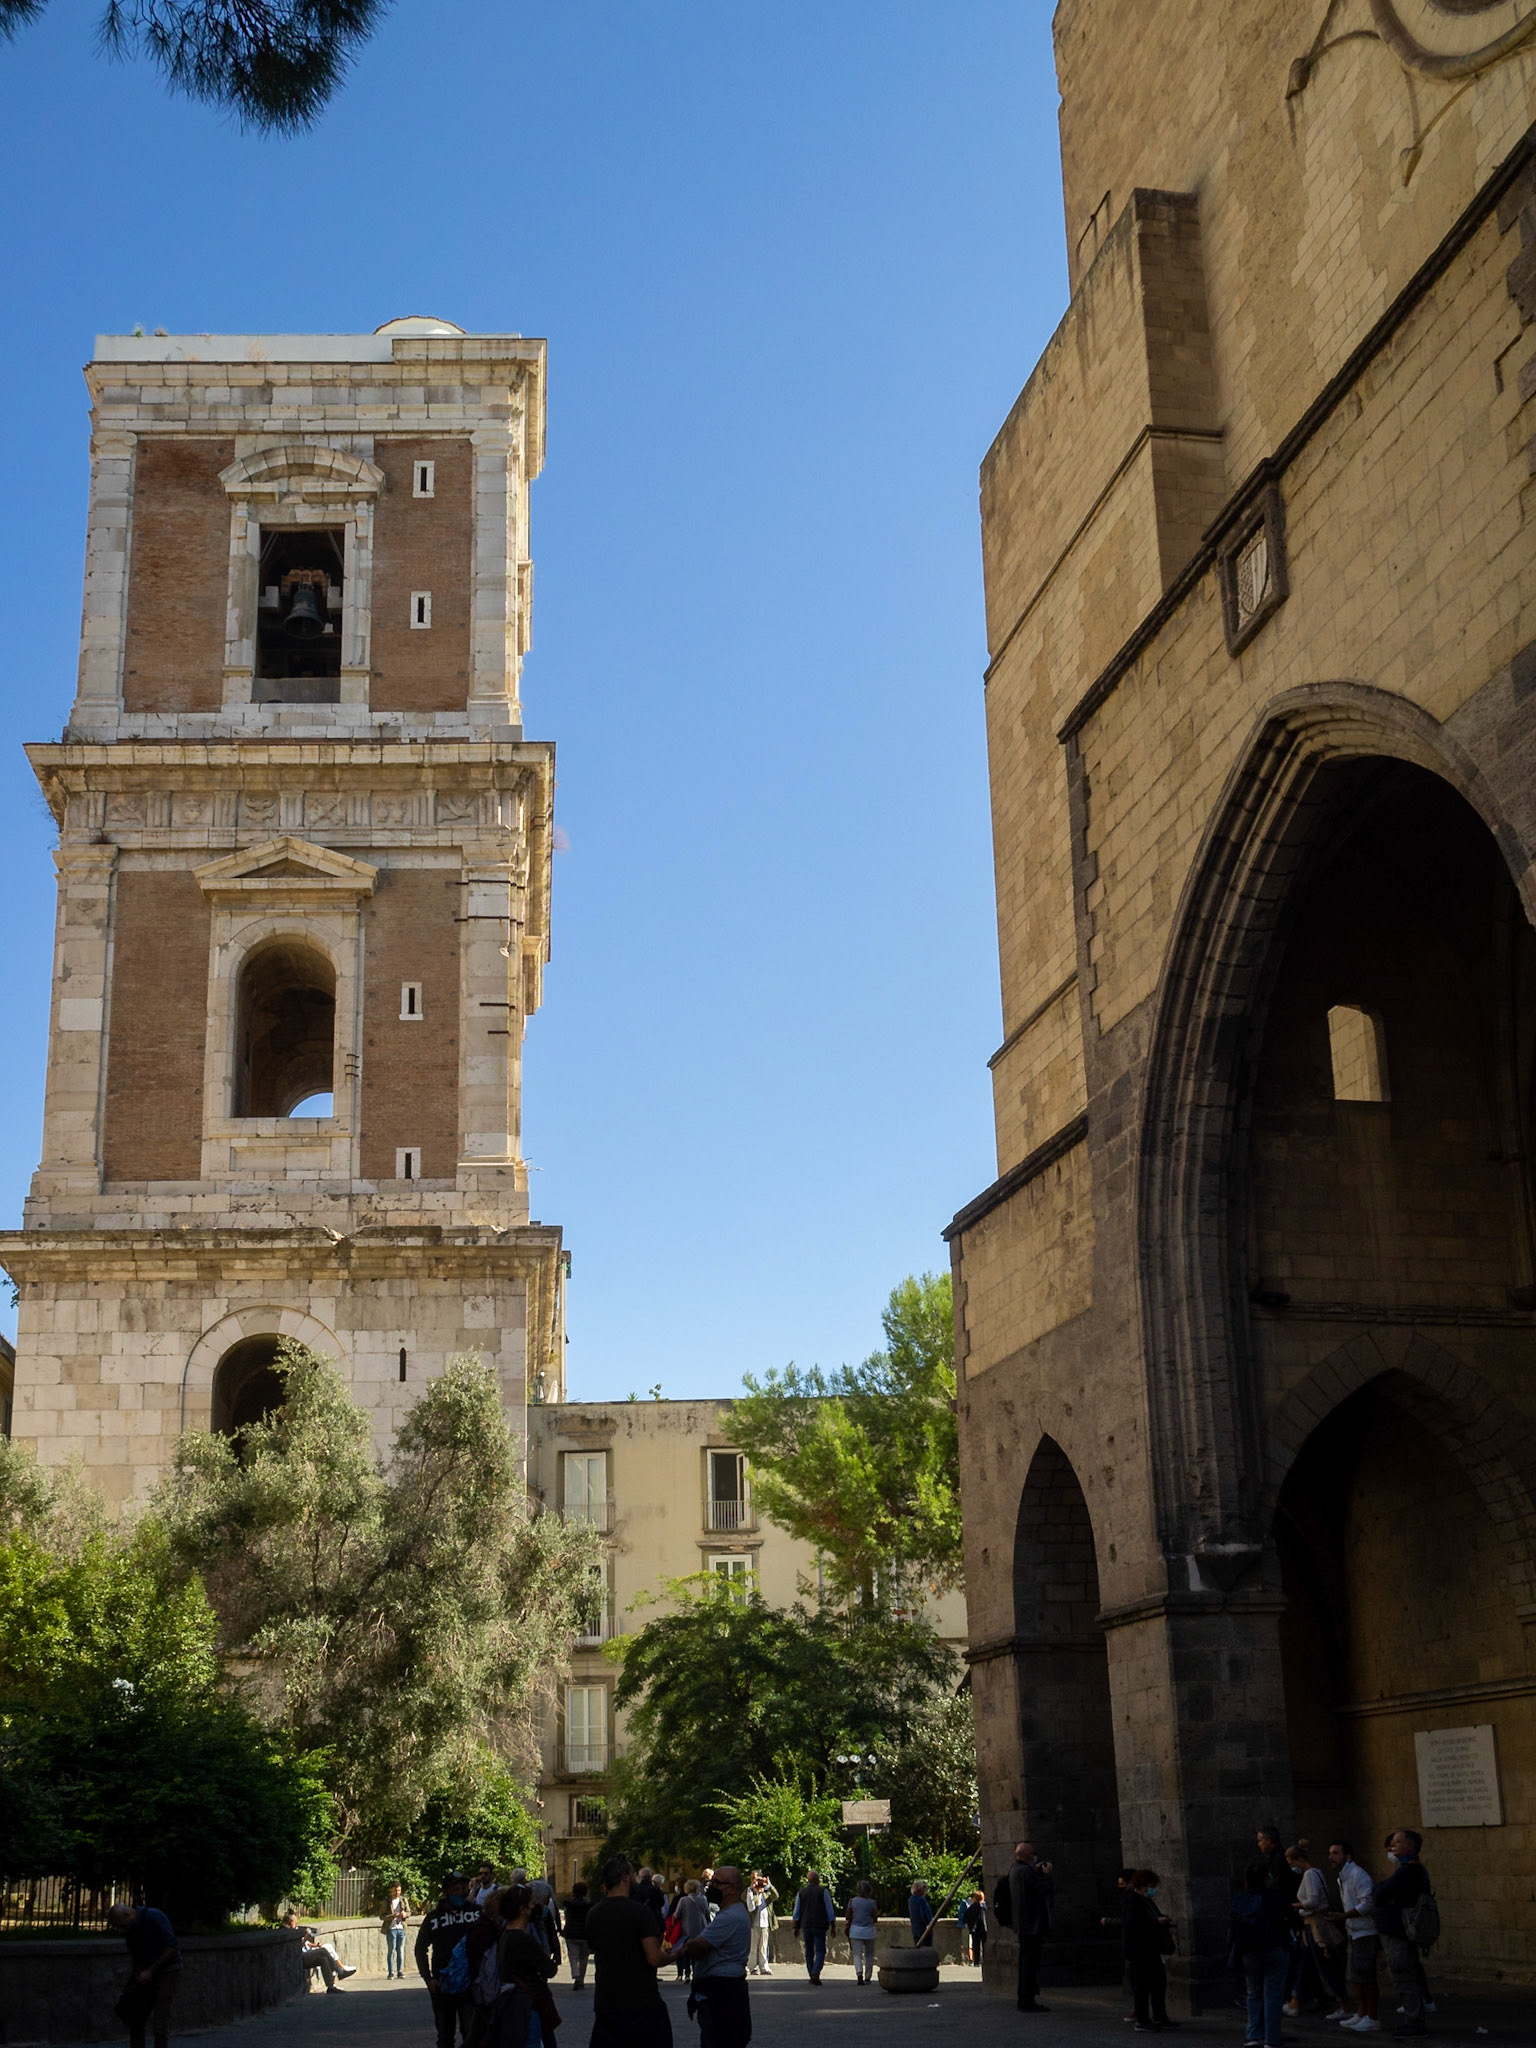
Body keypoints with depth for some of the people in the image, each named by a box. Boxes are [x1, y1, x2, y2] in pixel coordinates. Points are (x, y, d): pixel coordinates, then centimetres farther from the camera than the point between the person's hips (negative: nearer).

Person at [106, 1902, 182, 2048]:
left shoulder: (154, 1917, -21)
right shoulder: (129, 1928, 2)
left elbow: (171, 1949, -21)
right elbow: (132, 1956, 14)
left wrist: (150, 1971, -18)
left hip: (167, 1972, -7)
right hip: (147, 1975, 7)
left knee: (160, 2023, -8)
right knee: (135, 2019, 5)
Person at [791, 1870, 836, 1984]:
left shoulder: (801, 1892, 7)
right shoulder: (823, 1891, -4)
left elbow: (797, 1912, 9)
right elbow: (830, 1909, -4)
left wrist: (796, 1927, 14)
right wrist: (832, 1925, 1)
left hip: (806, 1926, 3)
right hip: (820, 1926, -3)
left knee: (809, 1952, 12)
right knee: (820, 1951, -2)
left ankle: (811, 1976, 13)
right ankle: (816, 1973, -21)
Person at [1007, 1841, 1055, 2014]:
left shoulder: (1014, 1871, 13)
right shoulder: (1026, 1872, -19)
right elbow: (1046, 1890, -19)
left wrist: (1037, 1872, 16)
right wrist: (1047, 1874, -4)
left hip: (1022, 1924, 10)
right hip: (1032, 1924, -10)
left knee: (1026, 1961, 16)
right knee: (1030, 1962, -7)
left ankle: (1024, 2000, 22)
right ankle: (1028, 2001, -7)